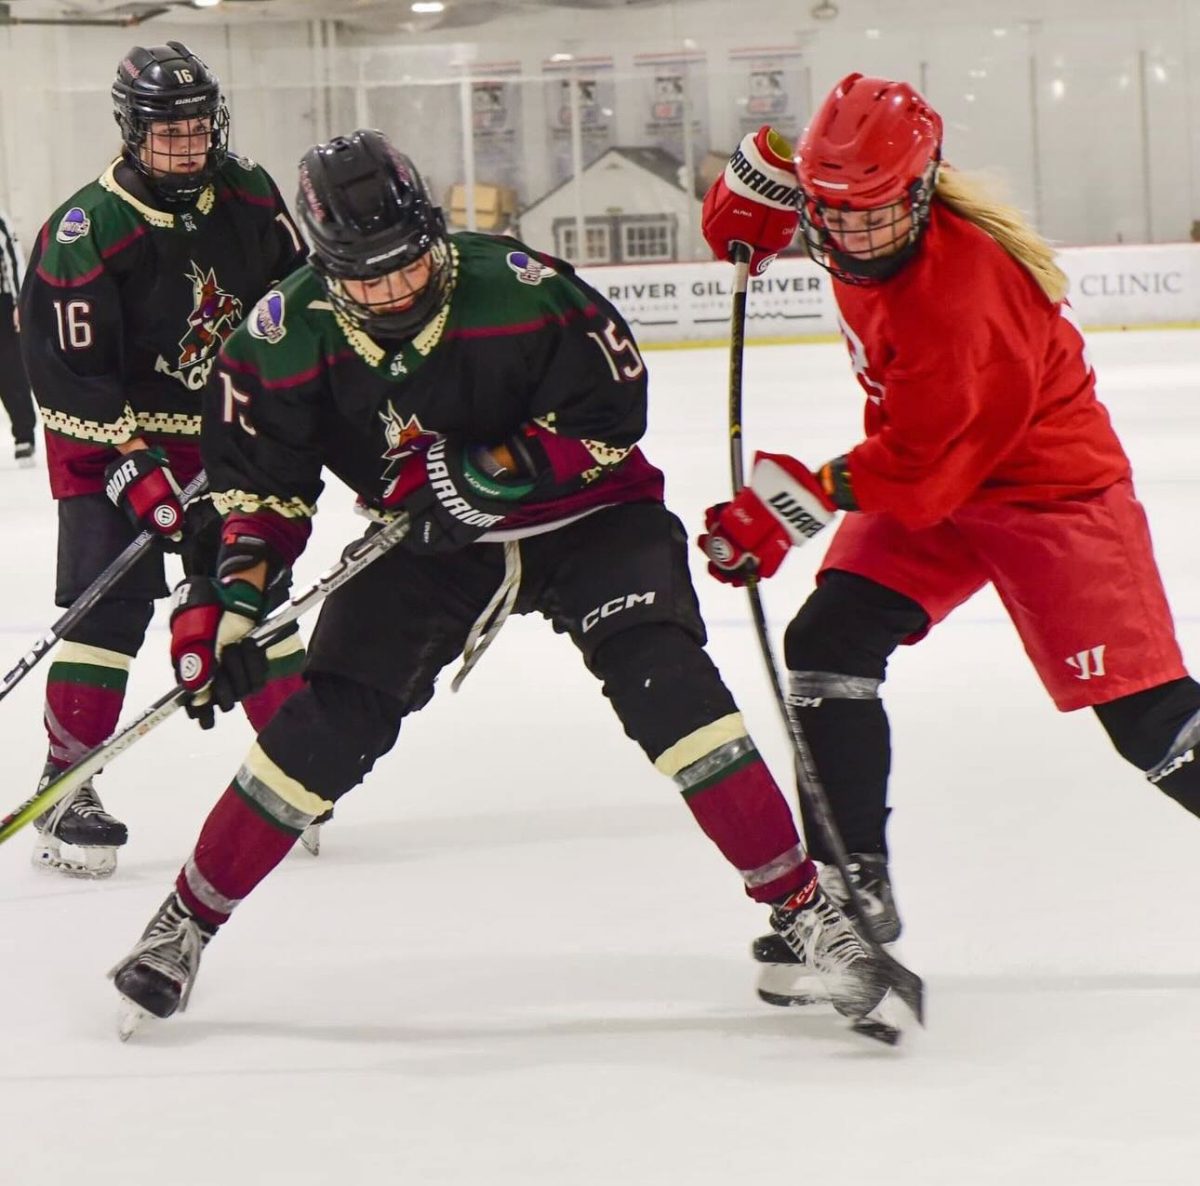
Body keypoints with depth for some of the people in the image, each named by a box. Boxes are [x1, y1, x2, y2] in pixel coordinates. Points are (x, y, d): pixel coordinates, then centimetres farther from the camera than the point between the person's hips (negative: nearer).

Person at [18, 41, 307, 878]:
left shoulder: (249, 197, -4)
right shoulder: (83, 235, -22)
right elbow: (68, 375, -22)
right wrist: (136, 471, -25)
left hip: (218, 432, 5)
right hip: (111, 438, -5)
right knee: (110, 604, -14)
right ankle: (67, 793, -12)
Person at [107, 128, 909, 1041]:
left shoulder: (520, 289, -27)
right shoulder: (288, 339, -15)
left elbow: (610, 418, -19)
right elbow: (263, 484, -3)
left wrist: (490, 470, -29)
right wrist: (226, 599, -15)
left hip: (583, 513, -3)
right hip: (430, 543, 3)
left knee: (663, 680, -23)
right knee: (332, 719, -7)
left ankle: (803, 905, -18)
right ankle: (188, 922, 10)